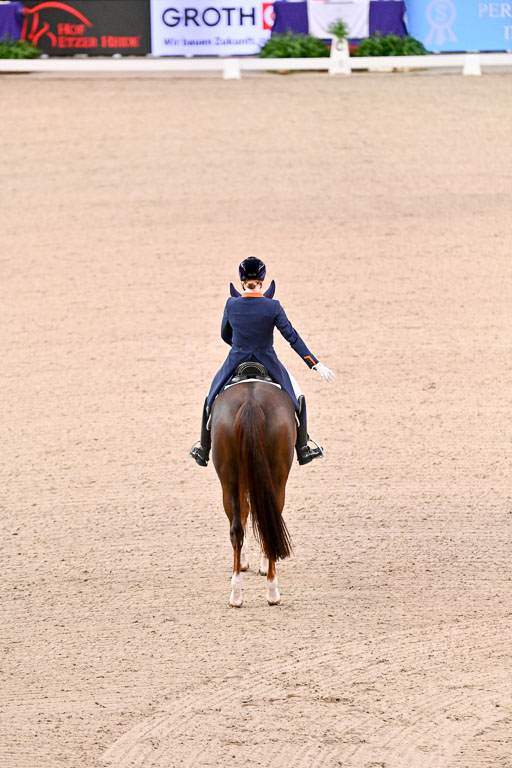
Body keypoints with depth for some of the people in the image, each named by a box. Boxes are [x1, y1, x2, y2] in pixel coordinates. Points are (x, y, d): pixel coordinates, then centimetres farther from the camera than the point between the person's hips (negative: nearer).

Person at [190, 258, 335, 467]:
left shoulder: (231, 305, -10)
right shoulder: (273, 307, -15)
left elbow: (225, 335, 6)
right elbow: (292, 337, -14)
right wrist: (316, 364, -11)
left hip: (236, 363, 1)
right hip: (268, 363, -1)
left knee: (212, 398, 27)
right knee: (296, 396, 23)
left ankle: (203, 449, 34)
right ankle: (303, 448, 25)